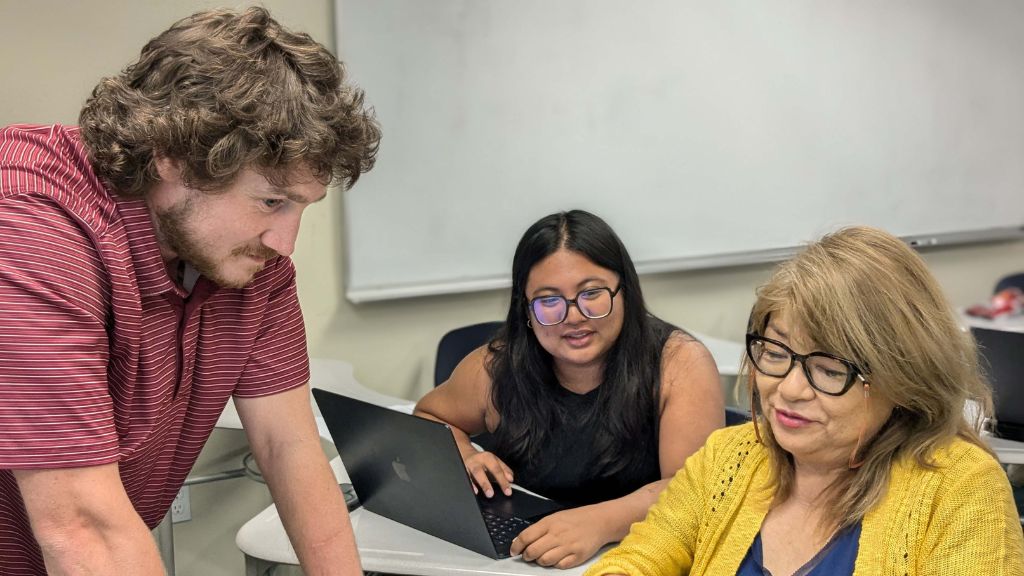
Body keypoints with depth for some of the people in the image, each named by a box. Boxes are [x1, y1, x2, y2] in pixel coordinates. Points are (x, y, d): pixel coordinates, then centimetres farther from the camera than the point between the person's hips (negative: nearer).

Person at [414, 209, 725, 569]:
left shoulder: (680, 363, -11)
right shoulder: (495, 368, -3)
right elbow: (428, 420, 15)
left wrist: (601, 522, -35)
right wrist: (462, 457, -6)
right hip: (520, 559, 2)